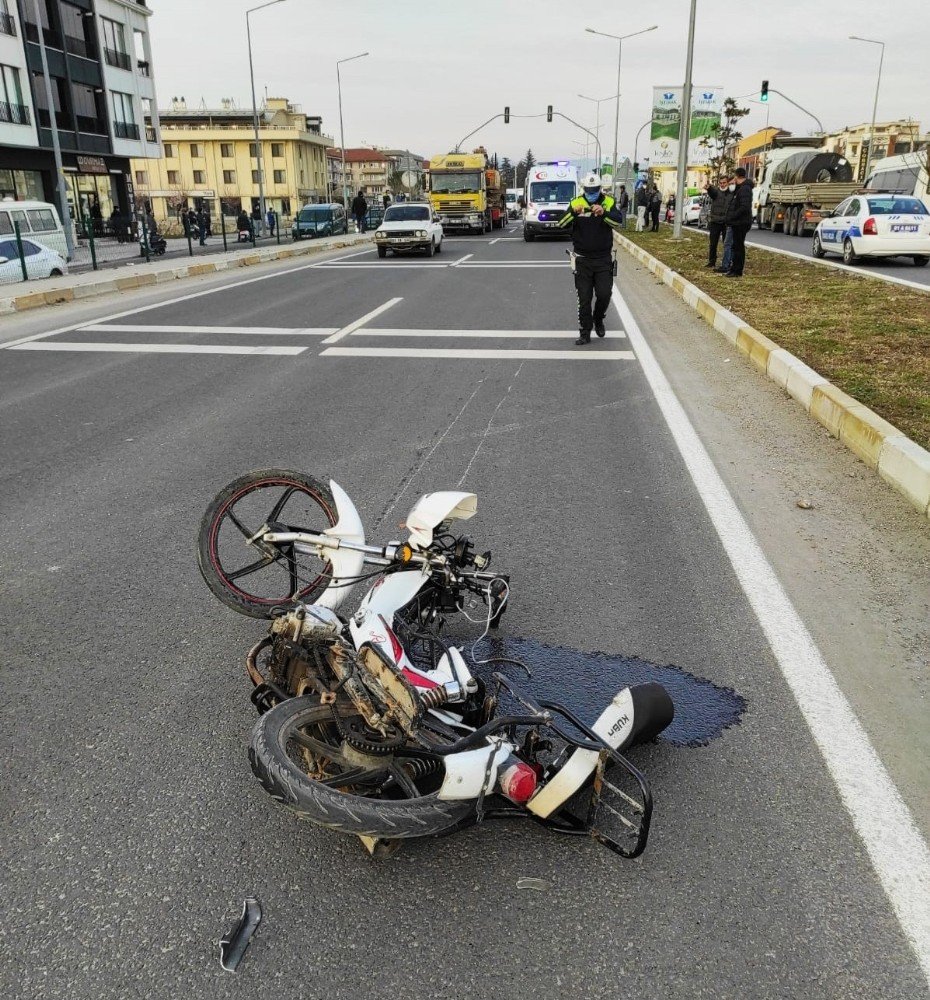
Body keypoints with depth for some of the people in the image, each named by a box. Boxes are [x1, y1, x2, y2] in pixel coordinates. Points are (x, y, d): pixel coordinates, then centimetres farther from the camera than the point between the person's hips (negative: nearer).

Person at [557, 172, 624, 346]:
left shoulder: (609, 202, -1)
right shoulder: (575, 203, -2)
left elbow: (618, 222, -16)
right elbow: (562, 224, -13)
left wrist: (604, 213, -34)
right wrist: (574, 213, -32)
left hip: (603, 258, 0)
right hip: (582, 259, 0)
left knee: (604, 294, -2)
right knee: (584, 298, 4)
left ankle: (598, 320, 27)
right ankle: (585, 332, 13)